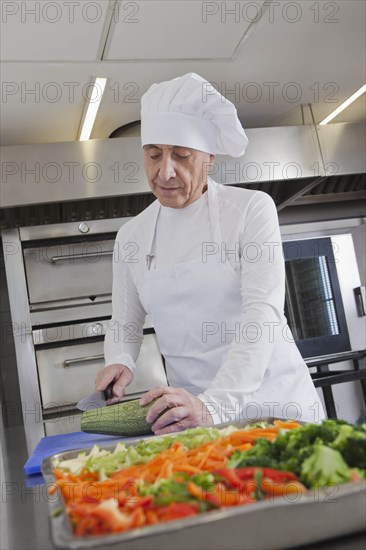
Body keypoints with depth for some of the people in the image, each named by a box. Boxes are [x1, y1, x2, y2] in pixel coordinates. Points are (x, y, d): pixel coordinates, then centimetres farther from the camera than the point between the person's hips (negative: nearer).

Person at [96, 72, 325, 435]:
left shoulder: (251, 209, -8)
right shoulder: (131, 236, 3)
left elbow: (264, 311, -19)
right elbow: (124, 323, 11)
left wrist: (214, 405, -31)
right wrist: (120, 363, -13)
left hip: (272, 402, -2)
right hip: (195, 408, 3)